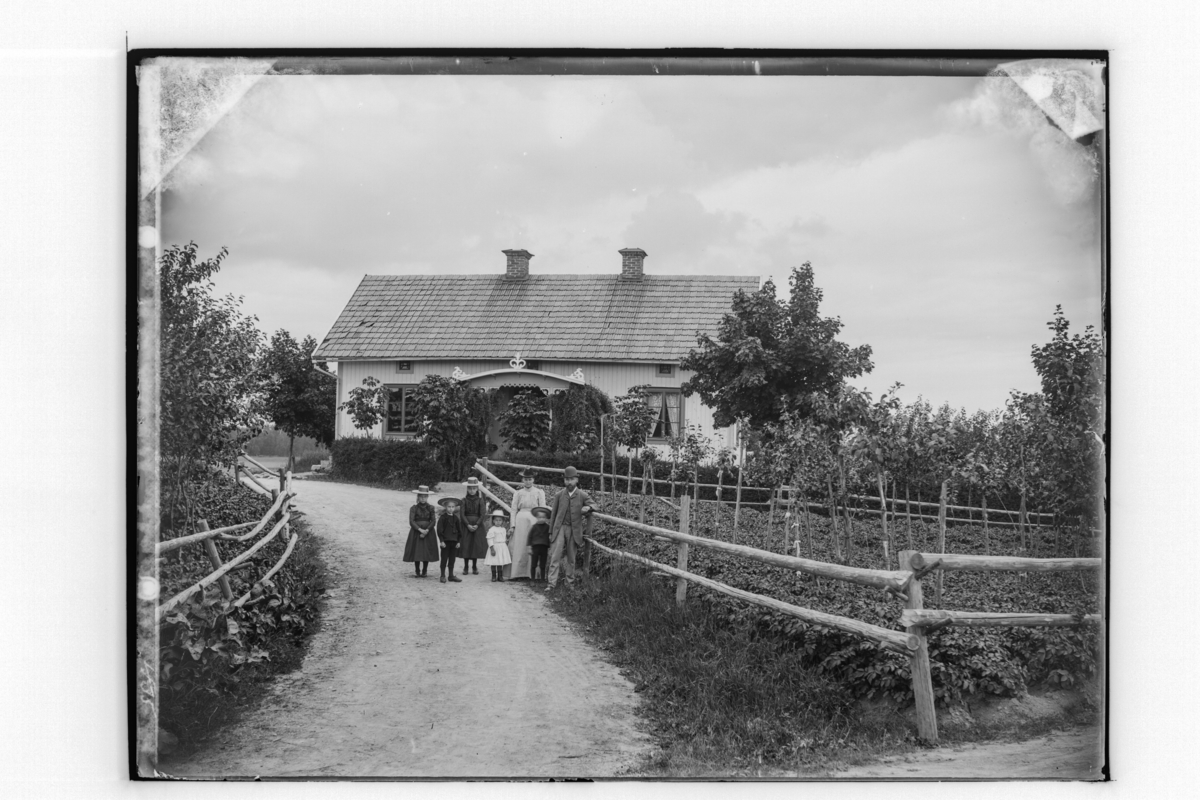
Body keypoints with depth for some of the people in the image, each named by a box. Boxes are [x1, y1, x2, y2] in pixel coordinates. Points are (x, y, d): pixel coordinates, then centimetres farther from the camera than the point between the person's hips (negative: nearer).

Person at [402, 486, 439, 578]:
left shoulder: (430, 508, 3)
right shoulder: (414, 508, -1)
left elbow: (433, 521, -1)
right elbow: (411, 521, -8)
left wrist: (427, 530, -15)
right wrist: (420, 530, -18)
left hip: (428, 532, 1)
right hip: (416, 532, -1)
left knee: (427, 552, 3)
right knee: (416, 552, -2)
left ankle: (424, 571, 15)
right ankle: (418, 572, 9)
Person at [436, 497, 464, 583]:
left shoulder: (456, 518, 8)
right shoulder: (442, 518, -5)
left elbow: (459, 531, 11)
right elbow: (439, 530, -8)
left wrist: (459, 541, 5)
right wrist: (441, 541, -14)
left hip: (454, 541, 4)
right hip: (445, 541, -4)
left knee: (452, 559, 10)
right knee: (444, 559, 1)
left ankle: (451, 575, 18)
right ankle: (443, 575, 9)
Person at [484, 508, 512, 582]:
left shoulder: (503, 529, 11)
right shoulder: (492, 530, -9)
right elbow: (490, 539, -13)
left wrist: (508, 535, 3)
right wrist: (492, 548, -18)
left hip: (502, 548, 5)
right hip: (495, 547, -5)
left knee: (501, 563, 6)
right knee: (494, 563, -2)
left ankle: (500, 576, 11)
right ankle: (494, 576, 7)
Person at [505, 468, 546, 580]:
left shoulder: (539, 493, 8)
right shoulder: (518, 493, 11)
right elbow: (514, 510, 8)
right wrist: (513, 525, -1)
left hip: (534, 520, -1)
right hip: (521, 520, 1)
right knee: (520, 547, 0)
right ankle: (518, 573, 3)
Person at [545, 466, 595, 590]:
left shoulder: (583, 496, 1)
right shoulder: (559, 495, 5)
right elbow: (553, 514, 9)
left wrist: (587, 508, -18)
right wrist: (551, 532, 9)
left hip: (574, 530, 0)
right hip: (559, 528, 0)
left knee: (571, 558, 8)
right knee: (555, 556, -8)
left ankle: (570, 582, 22)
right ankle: (551, 583, -10)